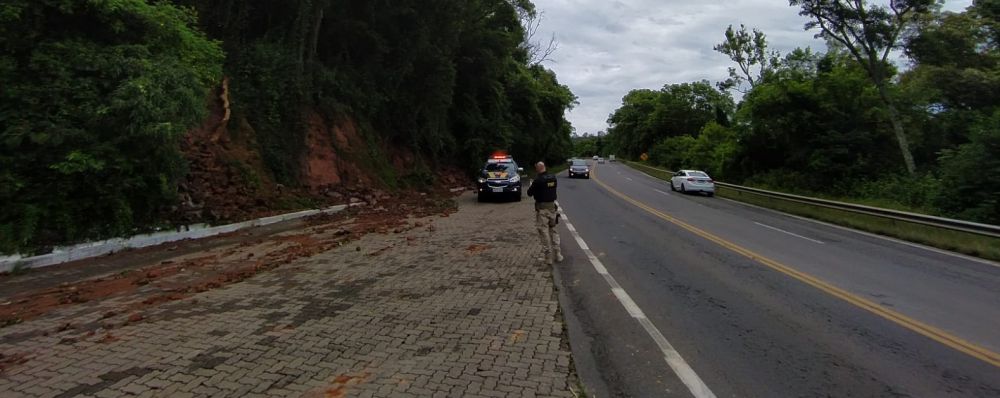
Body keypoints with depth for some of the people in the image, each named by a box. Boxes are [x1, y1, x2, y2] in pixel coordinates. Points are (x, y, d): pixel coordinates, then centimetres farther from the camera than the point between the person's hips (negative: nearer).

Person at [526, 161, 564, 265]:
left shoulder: (538, 180, -16)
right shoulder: (553, 177, 1)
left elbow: (529, 193, -8)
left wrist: (532, 185, 13)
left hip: (542, 208, -5)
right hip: (552, 207, 5)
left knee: (544, 232, 2)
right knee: (553, 231, 16)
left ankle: (548, 258, 4)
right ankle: (558, 255, 17)